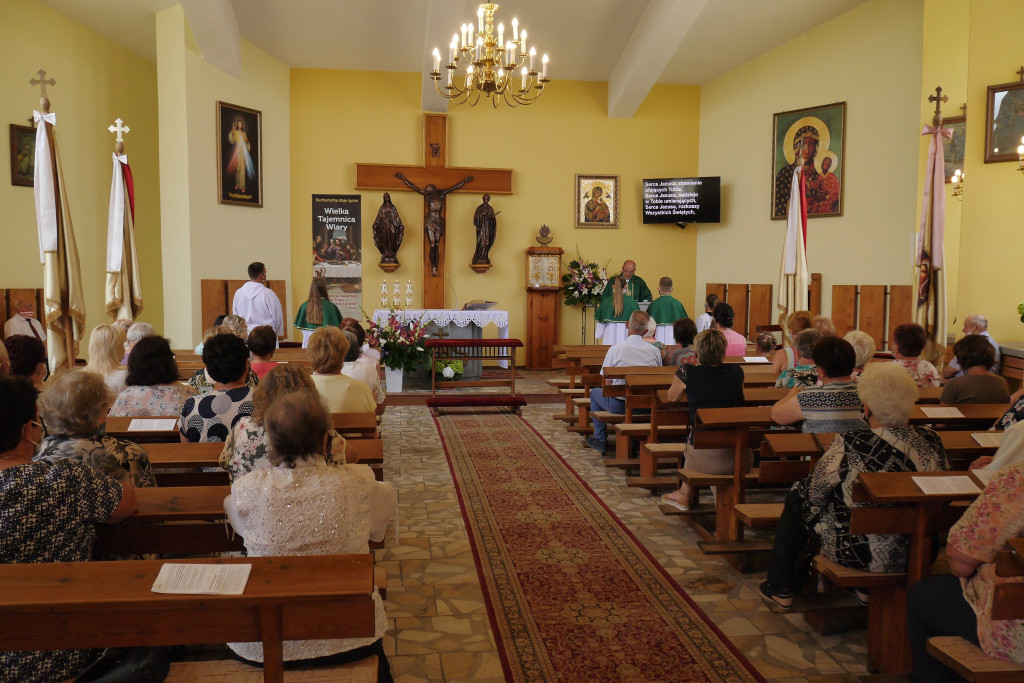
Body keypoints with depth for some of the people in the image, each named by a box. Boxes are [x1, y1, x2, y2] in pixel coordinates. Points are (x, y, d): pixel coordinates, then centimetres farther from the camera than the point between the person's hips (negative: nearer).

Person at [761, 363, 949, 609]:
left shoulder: (850, 445, -25)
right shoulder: (930, 441, -8)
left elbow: (815, 493, -11)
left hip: (863, 556, -6)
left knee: (796, 498, 17)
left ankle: (781, 588, 29)